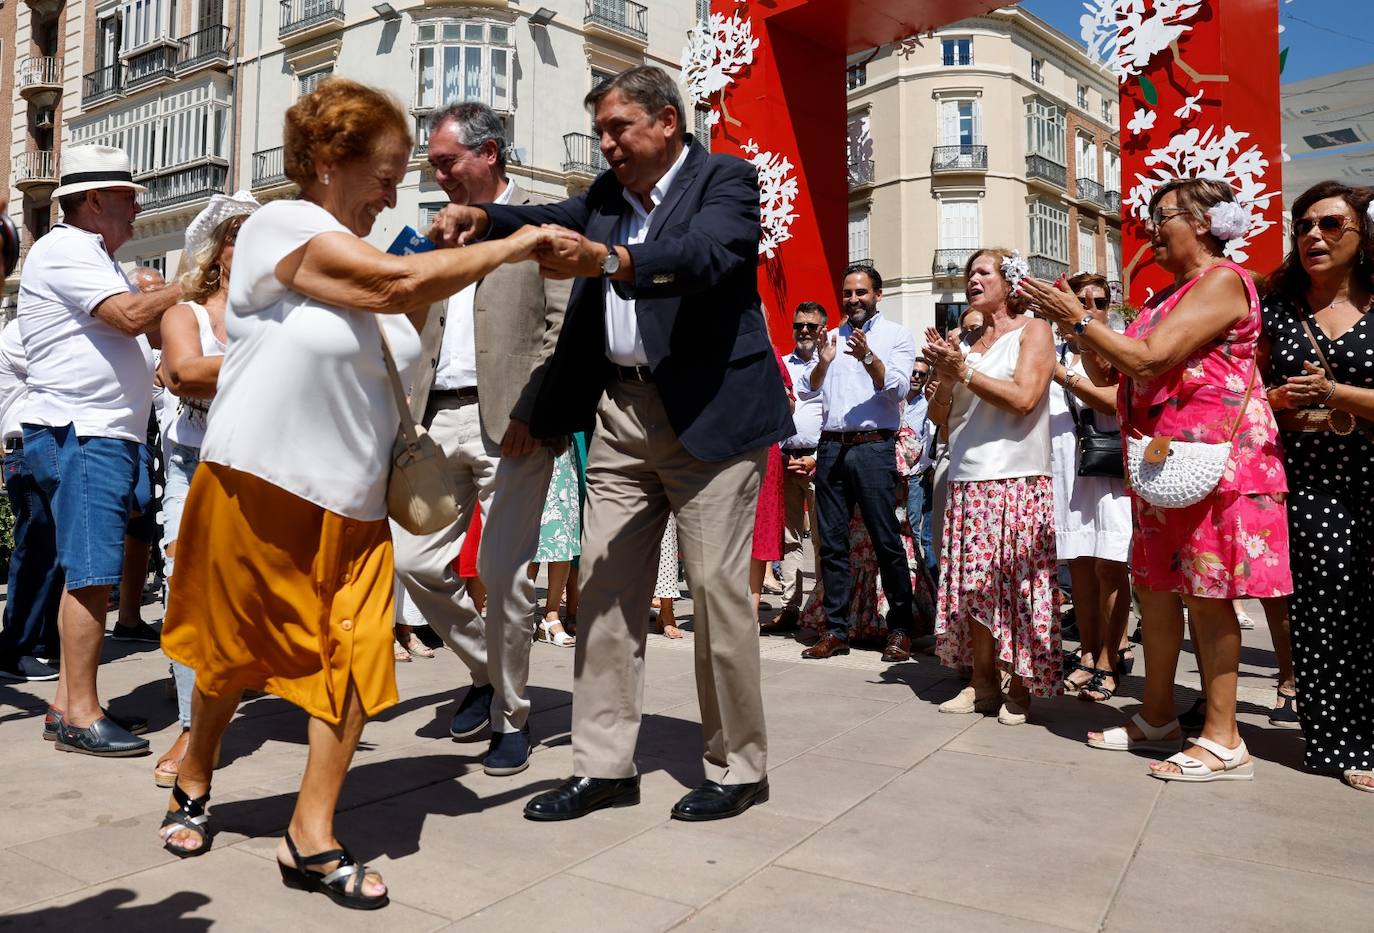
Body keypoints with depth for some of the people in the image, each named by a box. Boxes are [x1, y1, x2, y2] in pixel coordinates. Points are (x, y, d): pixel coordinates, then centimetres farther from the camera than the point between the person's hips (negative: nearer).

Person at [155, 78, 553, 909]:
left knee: (358, 655, -4)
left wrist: (446, 267, 3)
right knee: (239, 654, 13)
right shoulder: (280, 225, -13)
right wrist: (514, 246, -17)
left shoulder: (363, 260, 10)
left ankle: (312, 838, 8)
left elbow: (399, 334, 12)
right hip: (258, 489, -6)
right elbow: (398, 282, -24)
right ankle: (195, 781, 41)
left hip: (351, 501, 6)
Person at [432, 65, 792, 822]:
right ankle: (603, 766, 14)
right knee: (606, 588, 4)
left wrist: (607, 260, -37)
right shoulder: (609, 193, 18)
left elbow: (706, 255, -21)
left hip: (709, 410, -6)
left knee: (716, 587, -2)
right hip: (620, 411, 6)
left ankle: (737, 767, 14)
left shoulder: (725, 179, -2)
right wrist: (481, 216, -16)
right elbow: (554, 220, 4)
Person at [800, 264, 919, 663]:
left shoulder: (896, 334, 6)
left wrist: (868, 358, -21)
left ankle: (900, 630, 7)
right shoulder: (832, 336, 18)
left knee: (887, 541, -3)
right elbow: (808, 390, 12)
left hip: (873, 447, -4)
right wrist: (822, 363, -8)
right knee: (832, 542, 5)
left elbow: (899, 388, -6)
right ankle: (836, 630, 12)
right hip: (831, 447, 4)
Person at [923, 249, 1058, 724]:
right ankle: (983, 680, 14)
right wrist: (945, 374, -1)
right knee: (970, 580, 4)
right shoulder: (964, 341, 18)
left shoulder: (1033, 330, 3)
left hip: (1018, 479, -5)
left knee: (1016, 581, -5)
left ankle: (1020, 686, 7)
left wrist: (963, 370, -11)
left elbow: (1023, 398, -13)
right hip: (966, 479, 5)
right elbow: (939, 416, 16)